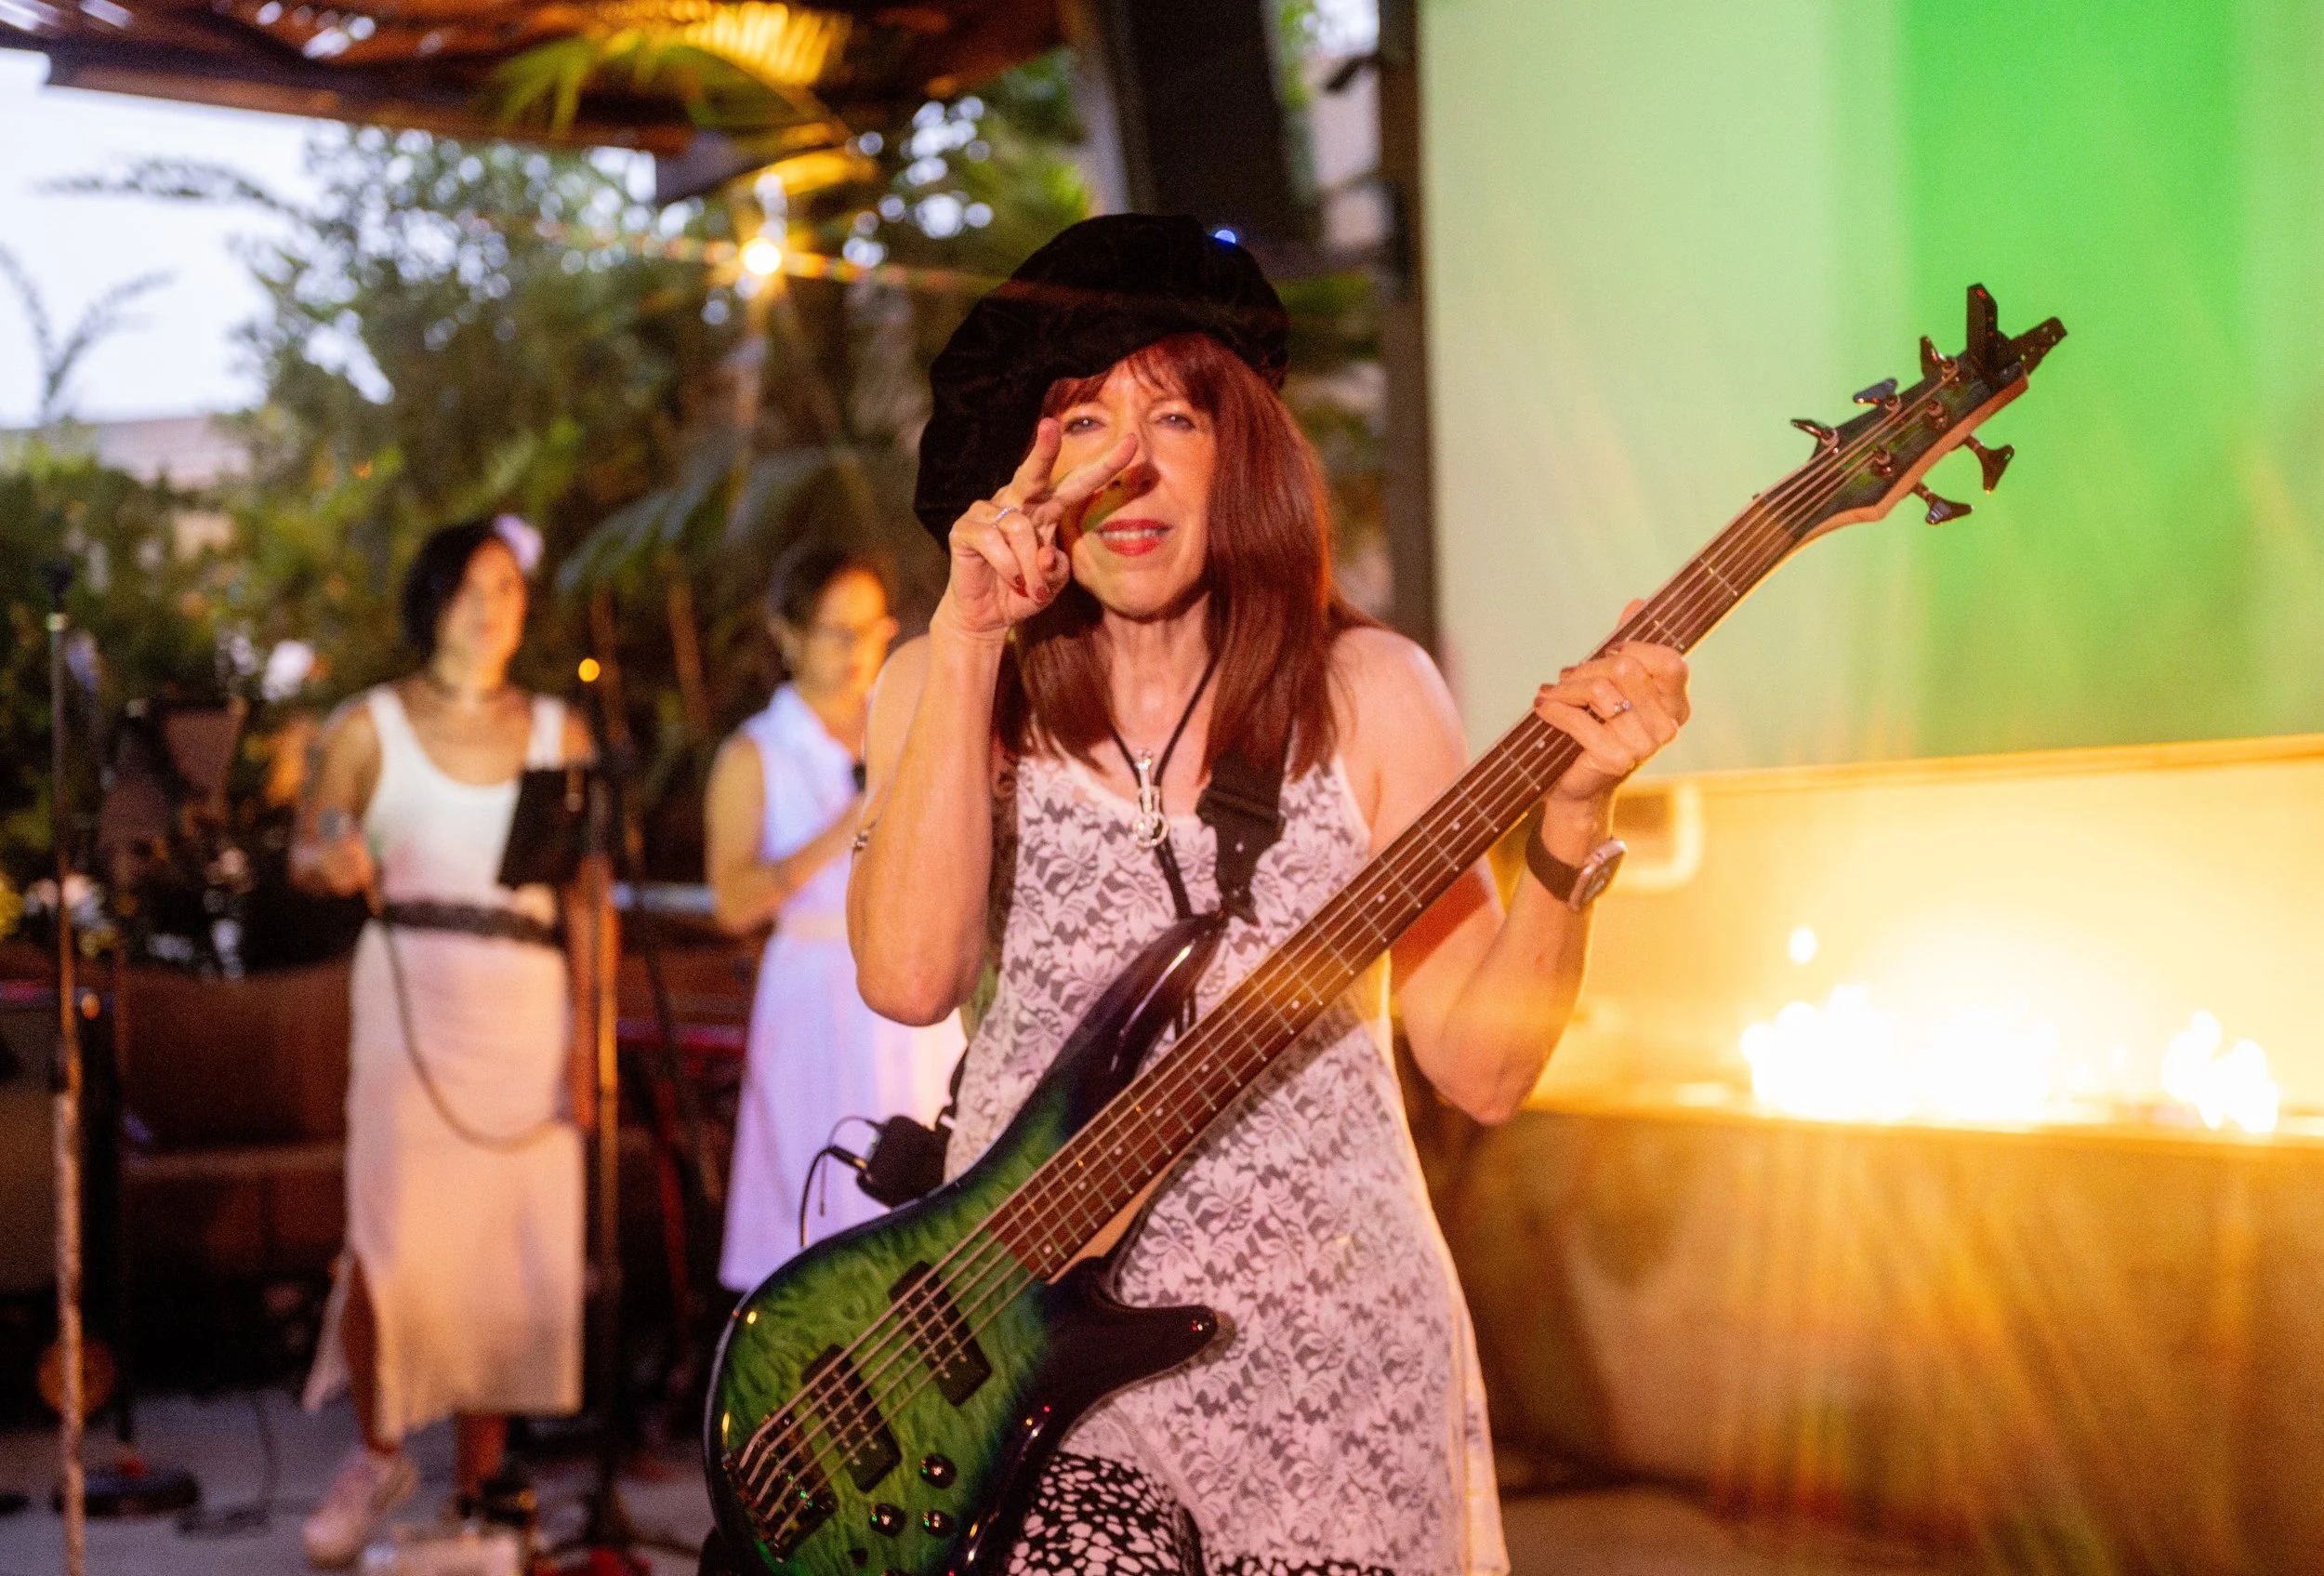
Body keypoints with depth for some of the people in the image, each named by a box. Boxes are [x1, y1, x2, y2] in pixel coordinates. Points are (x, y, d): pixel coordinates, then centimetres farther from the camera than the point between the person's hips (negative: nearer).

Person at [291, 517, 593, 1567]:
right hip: (410, 1000, -2)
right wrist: (333, 859, -18)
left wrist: (588, 1036, 1)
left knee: (514, 1247, -1)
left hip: (528, 1007, 2)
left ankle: (480, 1483, 14)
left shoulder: (558, 733, 10)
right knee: (399, 1243, -11)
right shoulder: (371, 726, 6)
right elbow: (306, 847, 6)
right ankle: (378, 1453, 14)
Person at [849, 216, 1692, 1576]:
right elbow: (909, 977, -14)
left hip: (1328, 1330, 0)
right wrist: (970, 642, -16)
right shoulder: (940, 690, 5)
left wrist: (1572, 821, -15)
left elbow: (1485, 1066, -1)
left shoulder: (1363, 692, 3)